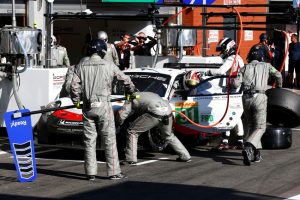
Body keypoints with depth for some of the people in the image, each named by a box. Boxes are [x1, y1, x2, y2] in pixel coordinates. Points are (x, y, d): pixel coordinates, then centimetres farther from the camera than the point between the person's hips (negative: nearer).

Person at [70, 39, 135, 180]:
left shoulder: (81, 65, 3)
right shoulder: (108, 65, -1)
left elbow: (74, 86, 1)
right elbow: (124, 78, 12)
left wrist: (76, 101, 18)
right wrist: (132, 89, 32)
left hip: (87, 107, 3)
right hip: (103, 106, -2)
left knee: (89, 140, 8)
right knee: (109, 139, 2)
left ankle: (91, 173, 8)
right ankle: (113, 172, 3)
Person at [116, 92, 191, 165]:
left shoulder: (132, 100, 19)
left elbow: (121, 115, 9)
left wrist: (119, 123, 30)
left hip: (154, 114, -6)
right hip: (168, 112, 6)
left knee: (132, 132, 9)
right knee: (169, 136, 32)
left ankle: (131, 159, 4)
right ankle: (185, 156, 35)